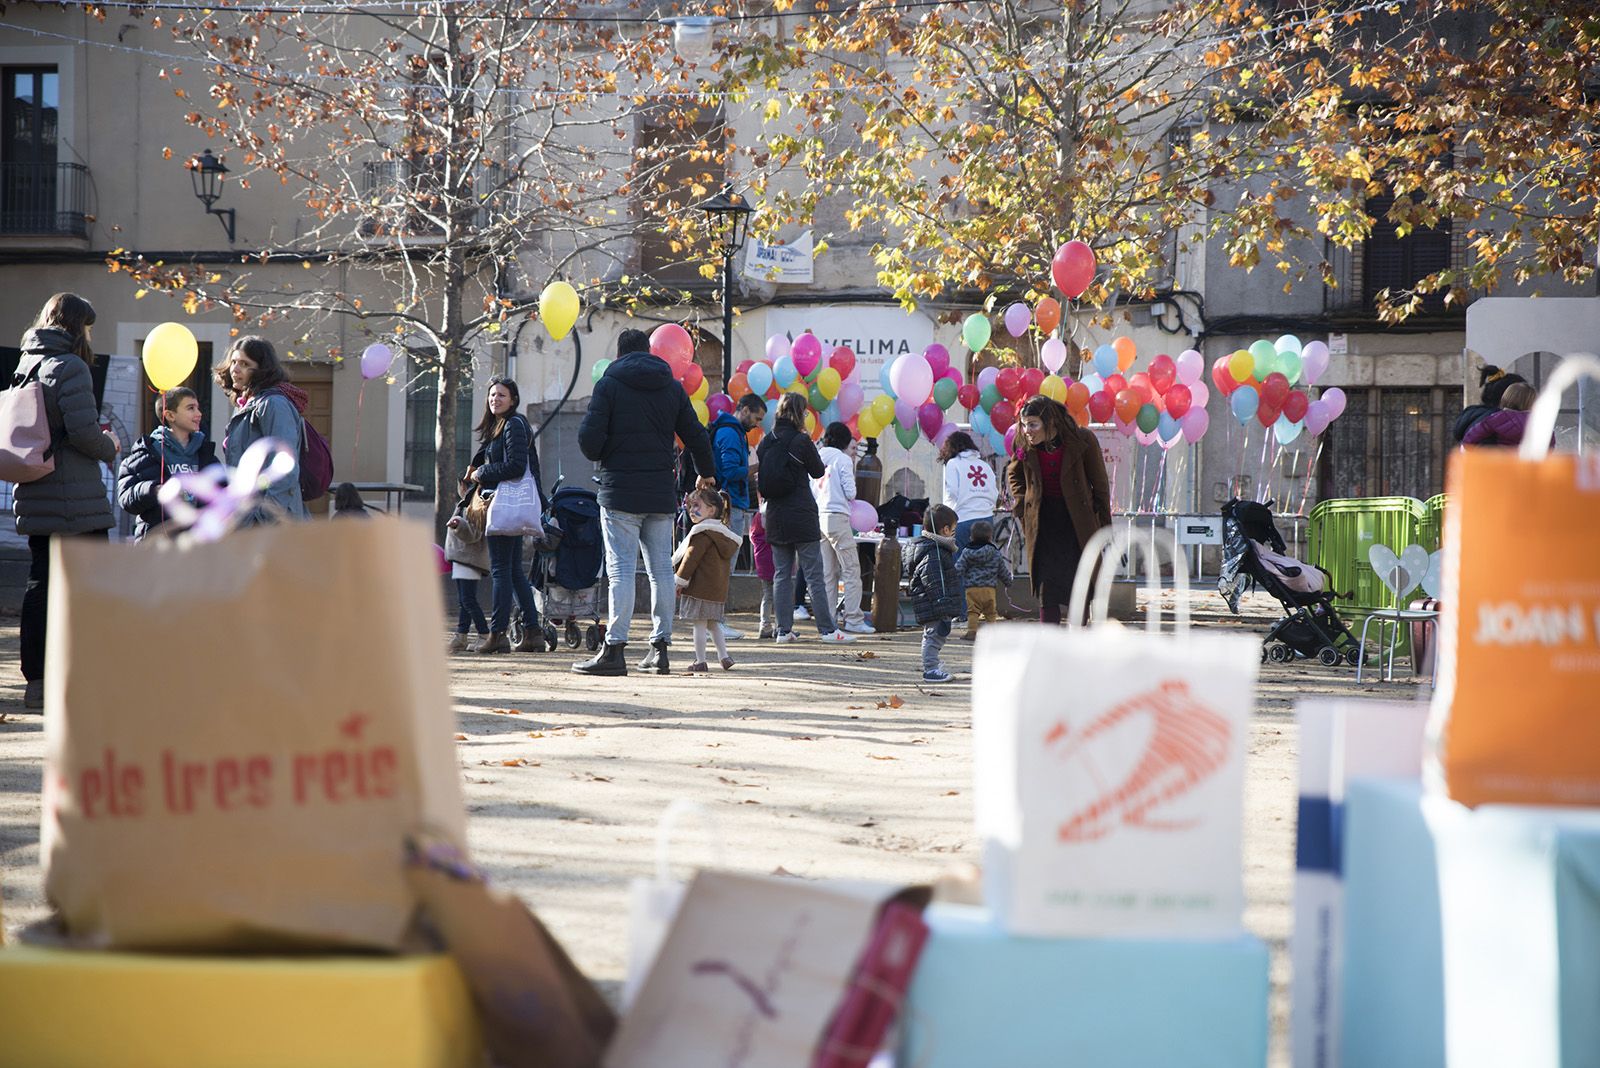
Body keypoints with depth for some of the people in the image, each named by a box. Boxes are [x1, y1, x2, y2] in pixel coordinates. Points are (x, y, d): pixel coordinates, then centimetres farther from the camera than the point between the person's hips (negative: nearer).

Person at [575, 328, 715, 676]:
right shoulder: (672, 387, 11)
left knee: (621, 569, -8)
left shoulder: (609, 384, -2)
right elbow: (696, 437, 15)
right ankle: (660, 649, 10)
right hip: (662, 493, 4)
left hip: (621, 491, -4)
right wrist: (707, 474, 33)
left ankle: (614, 649, -12)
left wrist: (600, 457, 13)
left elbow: (589, 437, -10)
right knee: (661, 568, 8)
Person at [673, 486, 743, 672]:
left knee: (699, 624, -4)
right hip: (719, 588, 9)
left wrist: (680, 581, -8)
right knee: (712, 624, 18)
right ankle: (724, 657, 12)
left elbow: (691, 558, -15)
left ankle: (700, 662, -3)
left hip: (701, 587, -9)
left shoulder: (703, 534, -13)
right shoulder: (723, 532, 15)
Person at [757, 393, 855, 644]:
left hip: (776, 517, 5)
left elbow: (763, 481, 10)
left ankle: (784, 630, 6)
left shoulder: (766, 442, 5)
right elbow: (818, 471, 2)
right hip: (801, 517, -5)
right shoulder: (801, 440, -11)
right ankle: (828, 629, -2)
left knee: (782, 574, 9)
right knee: (814, 576, -2)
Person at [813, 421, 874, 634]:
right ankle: (852, 619, -10)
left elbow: (812, 492, 15)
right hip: (837, 516, -7)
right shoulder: (843, 460, -3)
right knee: (851, 569, -4)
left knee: (827, 573, 8)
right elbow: (850, 492, -5)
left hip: (819, 517, 7)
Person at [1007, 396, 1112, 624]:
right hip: (1042, 525, 1)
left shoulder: (1082, 440, -12)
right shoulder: (1025, 446, -4)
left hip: (1078, 524, -1)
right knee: (1047, 592, -6)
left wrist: (1105, 527, -1)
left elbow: (1100, 485, -3)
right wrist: (1022, 506, 6)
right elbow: (1014, 475, 18)